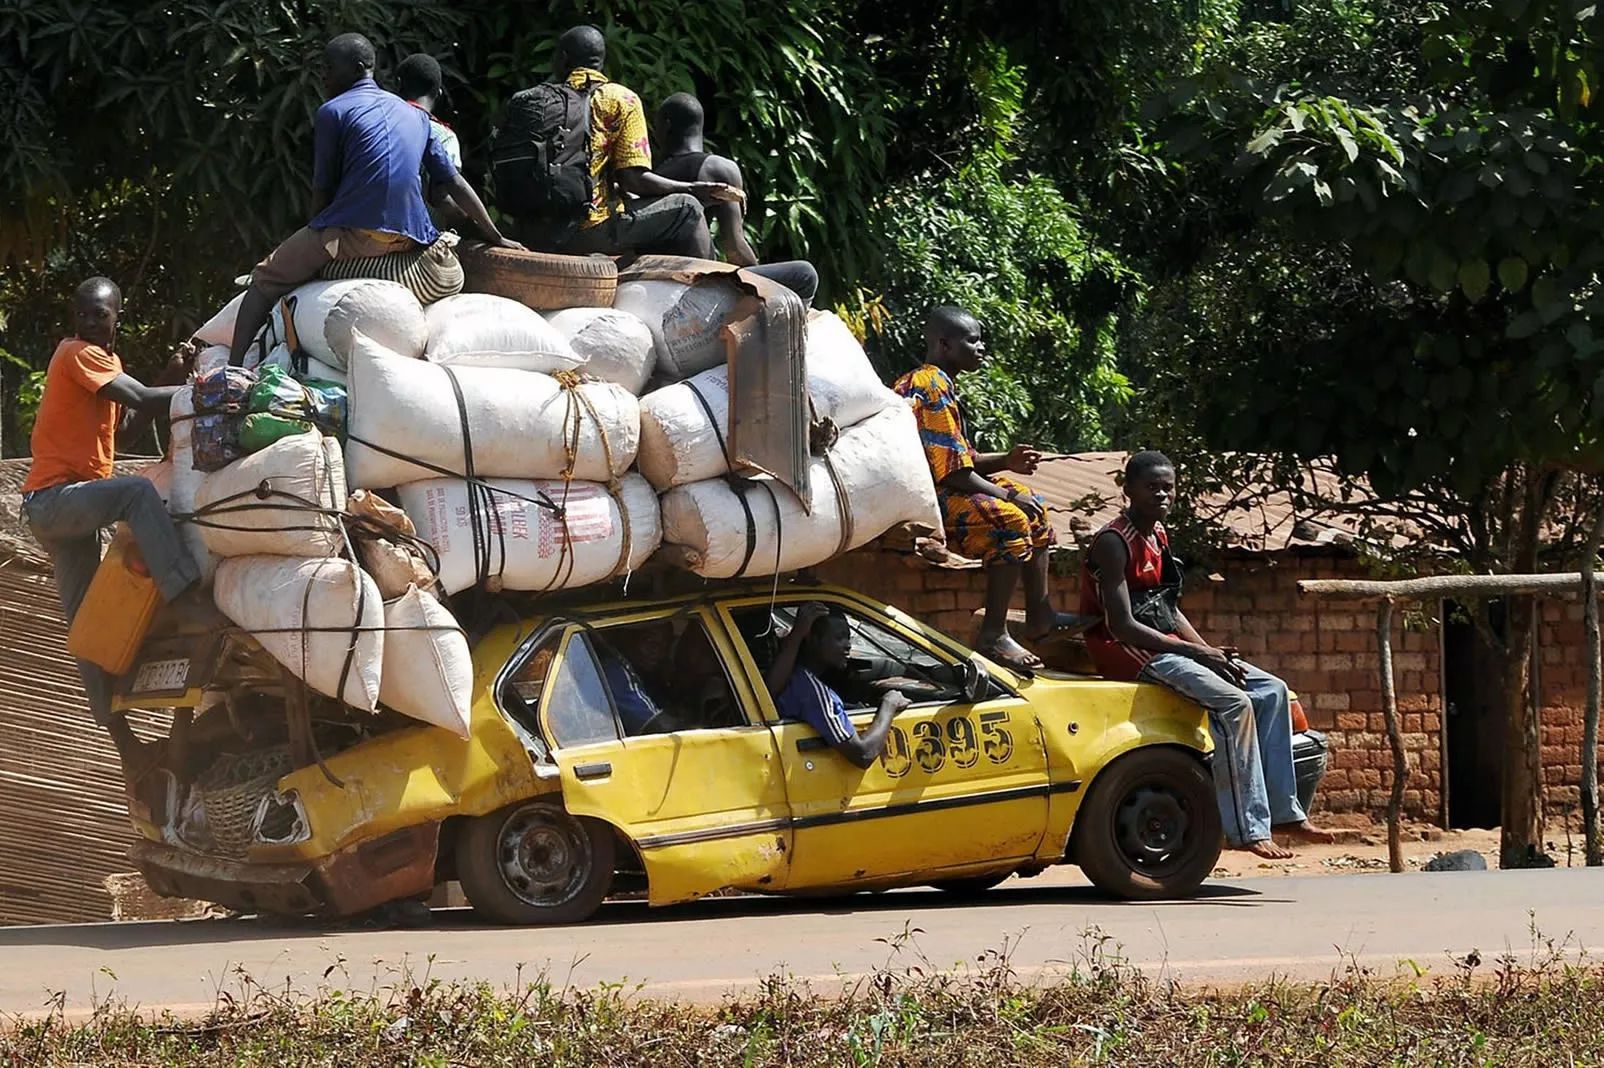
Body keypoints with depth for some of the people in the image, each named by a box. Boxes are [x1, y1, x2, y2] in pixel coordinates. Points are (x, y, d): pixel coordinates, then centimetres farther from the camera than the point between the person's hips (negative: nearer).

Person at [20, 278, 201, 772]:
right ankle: (186, 593, -49)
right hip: (52, 498, -10)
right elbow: (141, 398, -21)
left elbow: (124, 430, 15)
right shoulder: (78, 354, -9)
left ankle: (120, 735, 8)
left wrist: (169, 382, 4)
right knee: (137, 491, -35)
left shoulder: (106, 360, 19)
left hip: (75, 505, 10)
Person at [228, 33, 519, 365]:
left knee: (265, 280, 7)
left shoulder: (333, 112, 4)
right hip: (409, 241, 5)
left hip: (353, 236, -5)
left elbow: (323, 190, 4)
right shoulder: (416, 116, 21)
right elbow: (454, 182, 20)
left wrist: (316, 236, 19)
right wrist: (497, 239, 24)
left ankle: (233, 366, -8)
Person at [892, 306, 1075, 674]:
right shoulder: (933, 389, -17)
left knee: (1035, 508, 16)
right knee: (1009, 521, -28)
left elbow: (961, 460, 19)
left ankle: (1039, 616, 17)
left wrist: (1006, 462, 4)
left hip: (936, 489, 12)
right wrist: (1008, 495, -12)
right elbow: (954, 473, -22)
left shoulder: (928, 382, 17)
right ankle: (993, 636, -27)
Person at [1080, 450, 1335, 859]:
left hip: (1166, 645, 10)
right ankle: (1247, 829, -26)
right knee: (1234, 702, -26)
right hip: (1129, 653, -10)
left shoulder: (1157, 535, 15)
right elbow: (1121, 626, -21)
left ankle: (1284, 812, 2)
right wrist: (1197, 653, -20)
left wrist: (1210, 651, 0)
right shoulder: (1114, 543, -14)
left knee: (1271, 691, 2)